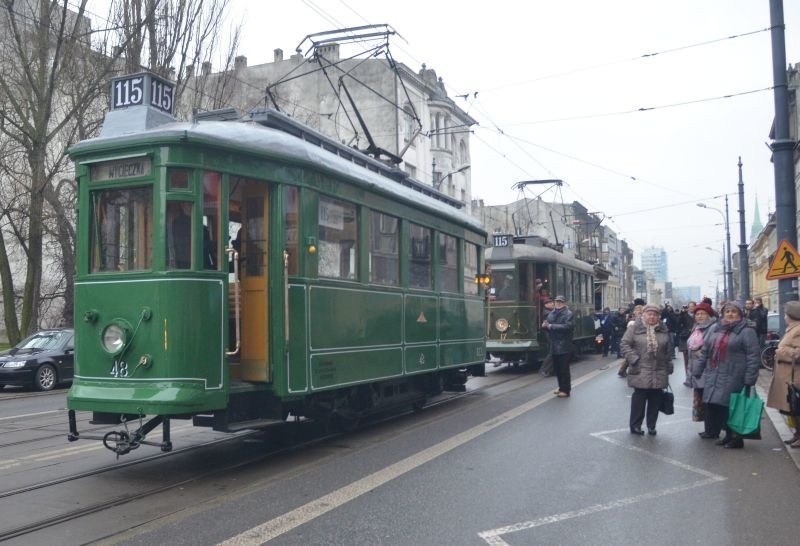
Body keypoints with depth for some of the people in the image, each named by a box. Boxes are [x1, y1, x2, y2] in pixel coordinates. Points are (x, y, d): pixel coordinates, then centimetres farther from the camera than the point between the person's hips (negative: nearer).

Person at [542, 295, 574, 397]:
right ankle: (561, 387, 26)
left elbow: (567, 326, -21)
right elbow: (547, 325, 19)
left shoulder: (568, 314, -7)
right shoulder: (551, 314, 14)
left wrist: (552, 326, -21)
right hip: (554, 346, 7)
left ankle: (565, 390, 3)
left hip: (563, 346, -7)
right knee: (557, 369, 13)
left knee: (564, 369, -4)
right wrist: (545, 325, -6)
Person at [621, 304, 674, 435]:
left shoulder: (664, 330, 8)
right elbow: (625, 344, -5)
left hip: (659, 373, 4)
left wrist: (668, 364, 10)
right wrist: (634, 359, -14)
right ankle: (635, 425, 9)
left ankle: (651, 426, 20)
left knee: (655, 399, 8)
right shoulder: (635, 328, -4)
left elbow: (669, 349, 14)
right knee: (639, 398, -2)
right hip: (640, 371, -4)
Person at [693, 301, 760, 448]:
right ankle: (712, 431, 22)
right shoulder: (716, 329, 14)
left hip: (732, 378, -6)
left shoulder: (746, 331, -5)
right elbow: (705, 351, 18)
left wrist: (749, 379, -16)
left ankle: (735, 437, 8)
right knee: (712, 405, 8)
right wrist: (697, 370, 13)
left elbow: (753, 356, -10)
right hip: (713, 376, 6)